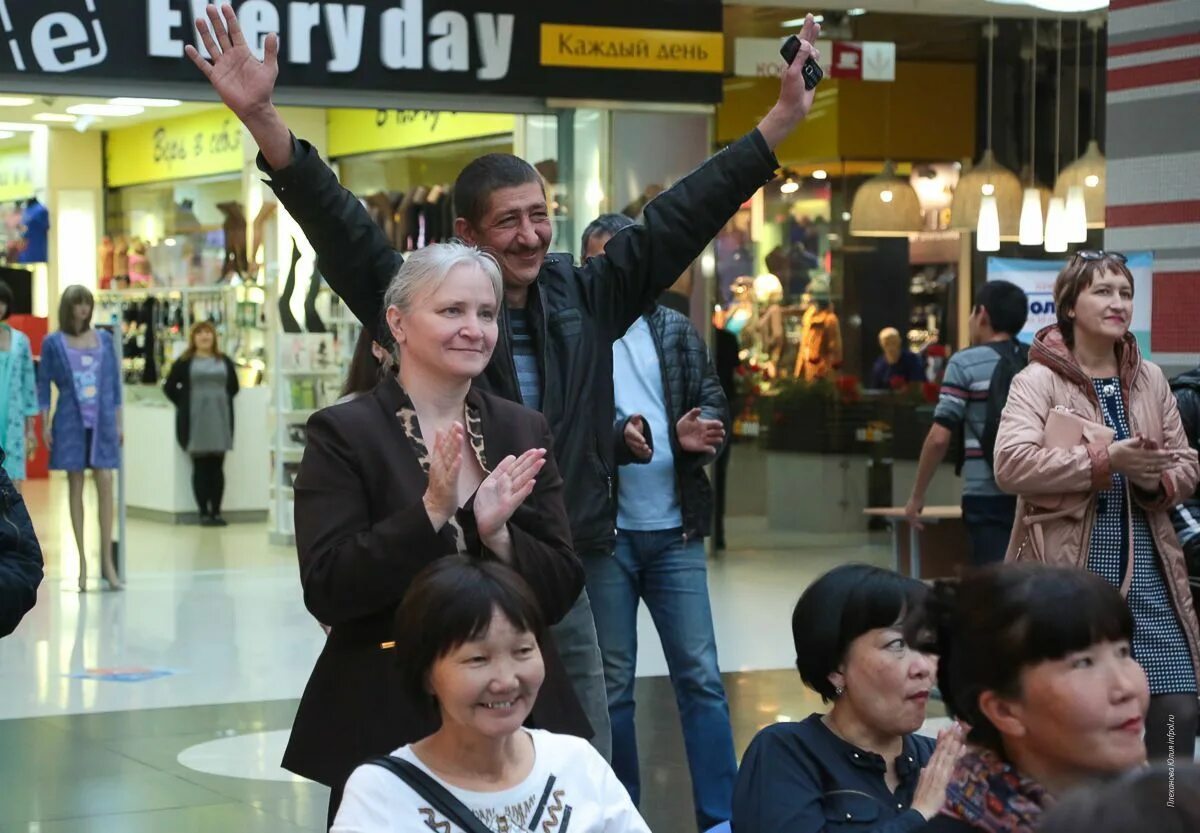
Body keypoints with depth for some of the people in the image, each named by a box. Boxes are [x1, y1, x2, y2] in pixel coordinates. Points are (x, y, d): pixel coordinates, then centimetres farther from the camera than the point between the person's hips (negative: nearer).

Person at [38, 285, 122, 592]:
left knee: (105, 483, -7)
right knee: (75, 486, 2)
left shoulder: (104, 339, 9)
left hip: (102, 419, 1)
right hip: (70, 421, -1)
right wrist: (45, 424, -3)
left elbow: (114, 382, 11)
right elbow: (43, 385, 4)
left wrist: (118, 422, 8)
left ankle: (107, 560, -4)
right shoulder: (53, 342, 3)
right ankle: (82, 562, 7)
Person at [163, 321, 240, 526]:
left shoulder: (224, 361, 11)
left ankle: (216, 511, 7)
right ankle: (204, 512, 3)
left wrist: (220, 400, 7)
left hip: (220, 419, 3)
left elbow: (234, 386, 18)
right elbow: (169, 387, 4)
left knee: (217, 467, 4)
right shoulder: (185, 362, 2)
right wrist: (184, 404, 0)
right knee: (200, 467, 0)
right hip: (195, 421, -3)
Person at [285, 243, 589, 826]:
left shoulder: (524, 432, 6)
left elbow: (561, 593, 3)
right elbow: (326, 591, -14)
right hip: (386, 719, -4)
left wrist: (497, 535, -15)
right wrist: (431, 511, -23)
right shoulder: (343, 433, -6)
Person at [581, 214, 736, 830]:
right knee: (611, 683, 6)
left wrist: (699, 434, -12)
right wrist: (617, 438, -25)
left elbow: (713, 402, 10)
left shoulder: (676, 329, 9)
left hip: (675, 529, 3)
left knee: (701, 677, 2)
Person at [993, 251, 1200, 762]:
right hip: (1068, 570, -5)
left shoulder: (1151, 380, 13)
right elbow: (1011, 465, -18)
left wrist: (1157, 480, -7)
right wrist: (1106, 460, -21)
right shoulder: (1038, 380, -4)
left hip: (1146, 570, 5)